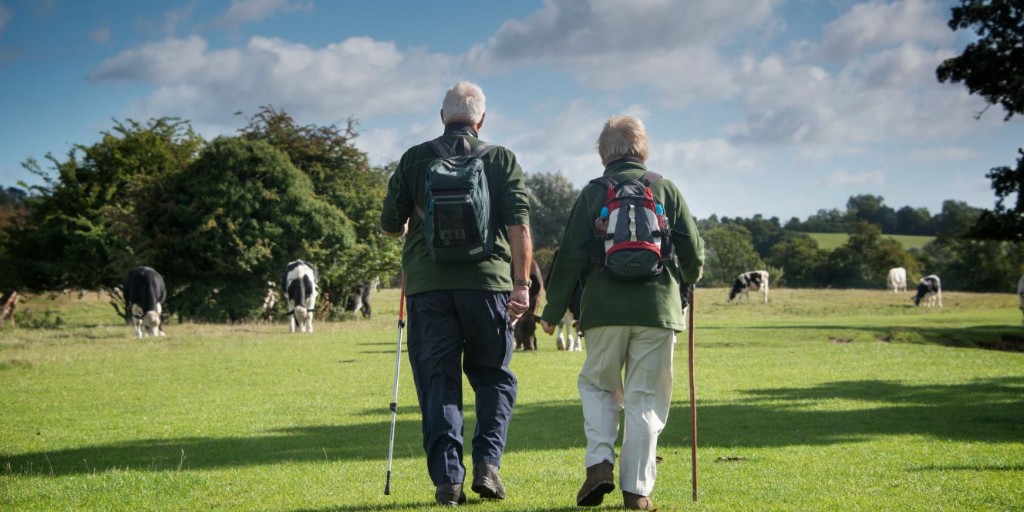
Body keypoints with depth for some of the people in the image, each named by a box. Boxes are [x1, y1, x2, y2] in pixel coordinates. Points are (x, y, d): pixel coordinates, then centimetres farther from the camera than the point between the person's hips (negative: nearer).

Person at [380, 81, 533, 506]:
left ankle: (447, 479, -3)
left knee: (437, 382, 4)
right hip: (487, 280, 0)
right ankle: (487, 463, -1)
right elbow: (519, 226, -4)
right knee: (493, 377, 13)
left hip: (427, 284, 0)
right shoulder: (502, 160, 6)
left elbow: (390, 226, 11)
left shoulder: (414, 160, 8)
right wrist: (521, 284, -4)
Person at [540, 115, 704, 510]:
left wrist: (552, 312, 8)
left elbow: (571, 256, 1)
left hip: (604, 309, 0)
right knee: (645, 397, 5)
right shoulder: (666, 190, 8)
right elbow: (693, 253, 8)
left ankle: (600, 462, -3)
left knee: (597, 386, 17)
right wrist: (687, 279, 31)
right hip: (657, 307, 0)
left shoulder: (593, 193, 5)